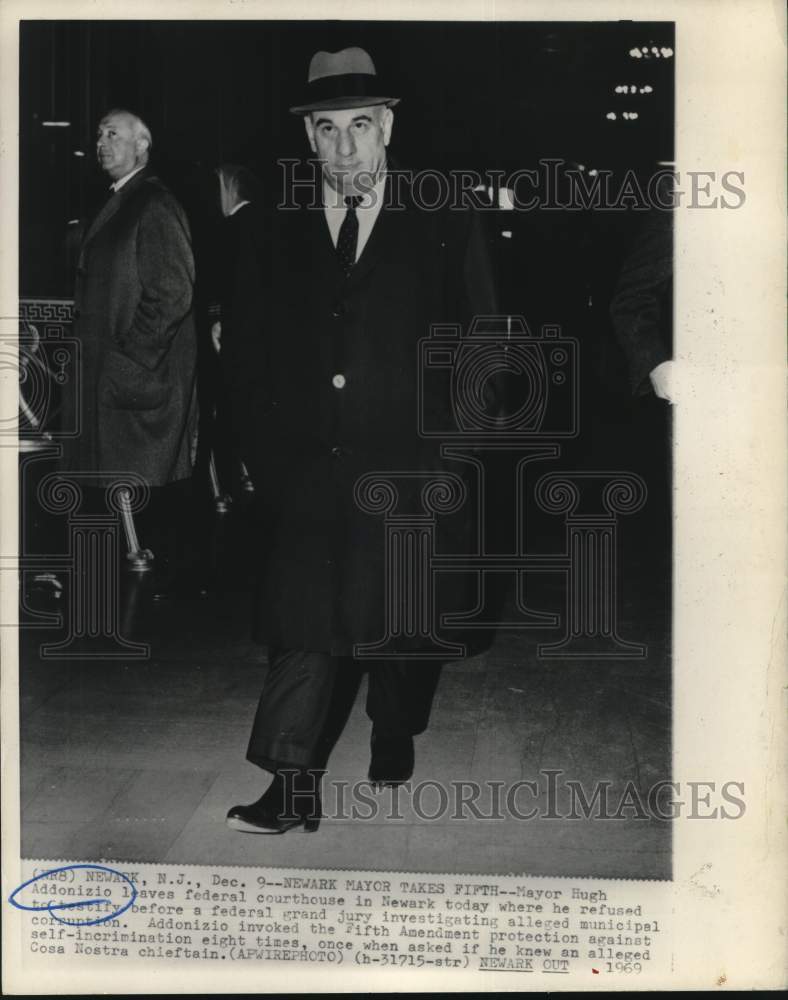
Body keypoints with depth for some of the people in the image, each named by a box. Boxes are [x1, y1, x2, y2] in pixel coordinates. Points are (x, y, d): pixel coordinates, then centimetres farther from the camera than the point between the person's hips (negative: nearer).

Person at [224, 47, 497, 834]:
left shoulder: (445, 228, 1)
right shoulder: (279, 230, 7)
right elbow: (248, 351, 11)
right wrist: (263, 449, 3)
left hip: (407, 471, 0)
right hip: (306, 469, 1)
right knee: (302, 621, -7)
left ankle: (393, 743, 35)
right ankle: (292, 787, -2)